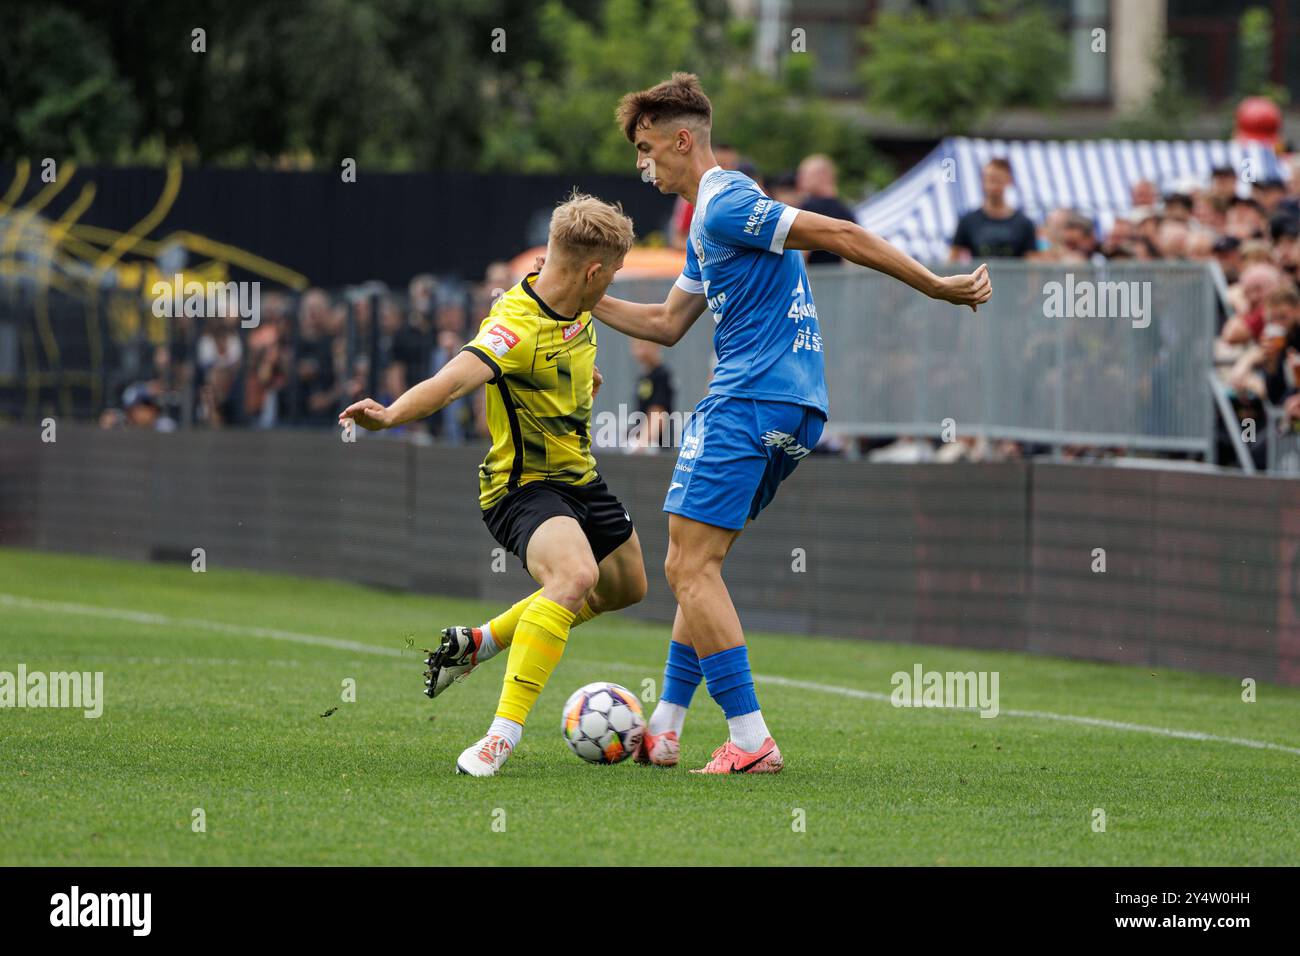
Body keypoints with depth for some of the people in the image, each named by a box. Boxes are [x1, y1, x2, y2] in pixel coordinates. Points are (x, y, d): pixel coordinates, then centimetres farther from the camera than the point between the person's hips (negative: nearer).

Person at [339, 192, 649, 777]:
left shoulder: (578, 309, 0)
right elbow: (457, 377, -46)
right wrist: (392, 414, -62)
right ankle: (502, 736, -37)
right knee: (575, 575, -35)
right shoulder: (516, 326, -28)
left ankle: (479, 643, 37)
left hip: (578, 476, 9)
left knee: (625, 585, 24)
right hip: (522, 484, -9)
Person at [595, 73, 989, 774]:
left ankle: (750, 740, -14)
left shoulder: (722, 206, -11)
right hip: (794, 410, 10)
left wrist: (936, 286, -17)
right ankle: (663, 731, 17)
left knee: (689, 567, -10)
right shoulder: (711, 218, 23)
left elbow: (840, 235, -17)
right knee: (699, 566, 15)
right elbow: (668, 324, 32)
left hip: (748, 402, -10)